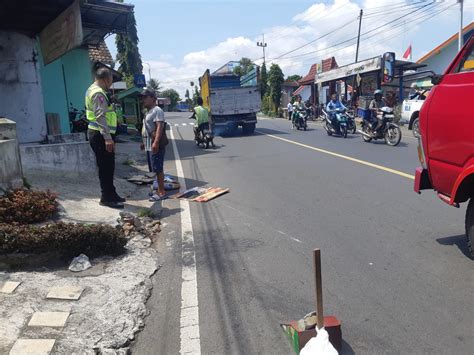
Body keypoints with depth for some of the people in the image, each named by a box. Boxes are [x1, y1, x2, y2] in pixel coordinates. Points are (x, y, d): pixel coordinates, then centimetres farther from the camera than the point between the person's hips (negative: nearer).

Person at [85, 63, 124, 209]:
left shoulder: (94, 90, 19)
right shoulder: (98, 93, -15)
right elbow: (101, 117, -24)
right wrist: (107, 137, -29)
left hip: (99, 134, 10)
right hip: (100, 135, -10)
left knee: (108, 166, 15)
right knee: (106, 167, -5)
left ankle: (111, 194, 25)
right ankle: (106, 198, 2)